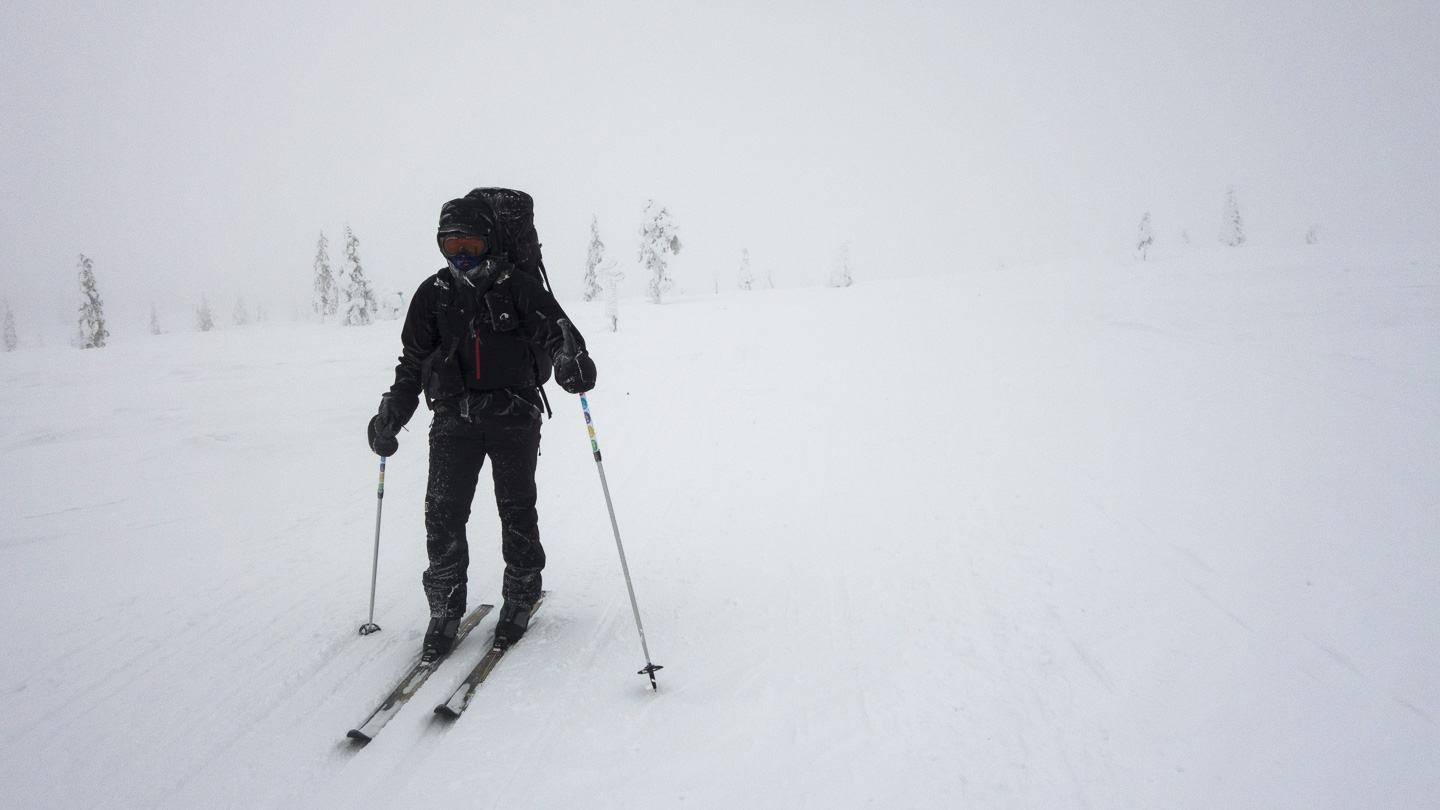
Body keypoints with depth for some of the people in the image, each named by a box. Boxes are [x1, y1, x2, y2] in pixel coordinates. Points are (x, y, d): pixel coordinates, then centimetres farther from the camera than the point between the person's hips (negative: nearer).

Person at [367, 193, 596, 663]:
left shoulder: (517, 287, 2)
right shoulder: (433, 295, 12)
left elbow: (554, 327, -9)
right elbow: (412, 364, 17)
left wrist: (571, 359, -31)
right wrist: (389, 419, 12)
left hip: (513, 413, -2)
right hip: (455, 415, 3)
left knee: (517, 509, 0)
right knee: (444, 512, -5)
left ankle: (520, 600, 18)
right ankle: (445, 612, 7)